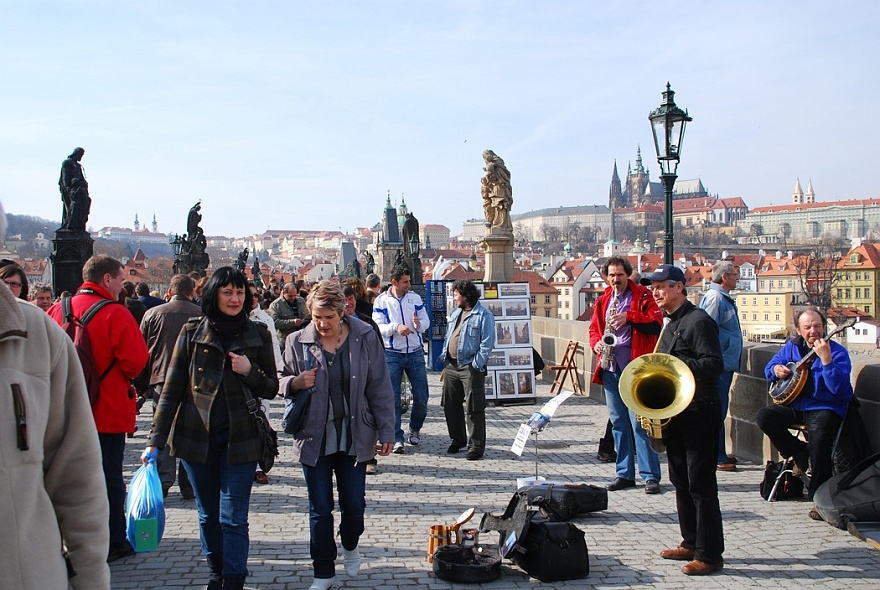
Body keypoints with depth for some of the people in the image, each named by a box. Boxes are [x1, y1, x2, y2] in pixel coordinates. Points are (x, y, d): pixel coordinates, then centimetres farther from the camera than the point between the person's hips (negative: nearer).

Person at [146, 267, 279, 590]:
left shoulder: (258, 336, 2)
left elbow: (271, 389, 6)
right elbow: (171, 390, 2)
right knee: (208, 515, 13)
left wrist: (250, 371, -15)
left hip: (240, 439, -1)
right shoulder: (192, 333, 1)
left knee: (234, 518, -3)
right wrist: (156, 440, -3)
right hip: (196, 438, 1)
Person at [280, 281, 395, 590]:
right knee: (320, 510, 7)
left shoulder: (365, 338, -6)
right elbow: (281, 382, 8)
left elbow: (379, 388, -2)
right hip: (313, 438, 0)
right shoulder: (298, 342, -5)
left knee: (354, 503, 9)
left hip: (354, 436, 0)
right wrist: (296, 382, -16)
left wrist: (385, 431, -1)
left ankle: (350, 546, 41)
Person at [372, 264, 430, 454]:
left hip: (415, 353, 2)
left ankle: (415, 430, 28)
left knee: (421, 397, 4)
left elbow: (426, 321, 5)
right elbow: (378, 327, -10)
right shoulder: (381, 301, -3)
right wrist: (396, 327, -28)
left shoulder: (415, 298, 4)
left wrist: (419, 324, -19)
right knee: (393, 399, -1)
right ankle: (397, 438, 7)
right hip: (392, 354, -2)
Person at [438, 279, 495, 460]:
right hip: (451, 365, 8)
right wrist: (444, 356, 11)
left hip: (470, 367, -8)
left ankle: (476, 446, 3)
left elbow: (487, 343, -12)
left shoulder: (484, 315, -8)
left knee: (474, 408, -4)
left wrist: (477, 364, -16)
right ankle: (457, 439, 27)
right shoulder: (455, 313, 17)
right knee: (450, 405, 13)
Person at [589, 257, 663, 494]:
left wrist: (629, 317, -20)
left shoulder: (642, 296, 1)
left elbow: (656, 322, -9)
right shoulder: (603, 301, 16)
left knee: (639, 421, -8)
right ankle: (625, 474, 16)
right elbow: (594, 328, 20)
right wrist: (597, 343, -1)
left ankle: (651, 475, -2)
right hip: (610, 368, 6)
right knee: (618, 422, 9)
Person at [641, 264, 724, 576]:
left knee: (701, 484, -6)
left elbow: (714, 363, -21)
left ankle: (709, 554, 0)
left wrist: (676, 364, -27)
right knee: (681, 481, 15)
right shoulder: (669, 323, 16)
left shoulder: (698, 321, -12)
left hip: (698, 412, -10)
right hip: (673, 411, 10)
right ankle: (691, 543, 25)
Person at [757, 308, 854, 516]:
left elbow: (839, 389, -22)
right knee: (764, 417, -17)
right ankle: (799, 452, 5)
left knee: (819, 438, -34)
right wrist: (776, 369, -4)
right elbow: (770, 367, 21)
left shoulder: (837, 352, -9)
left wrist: (826, 359, -33)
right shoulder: (792, 347, 9)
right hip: (795, 405, 6)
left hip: (825, 408, -6)